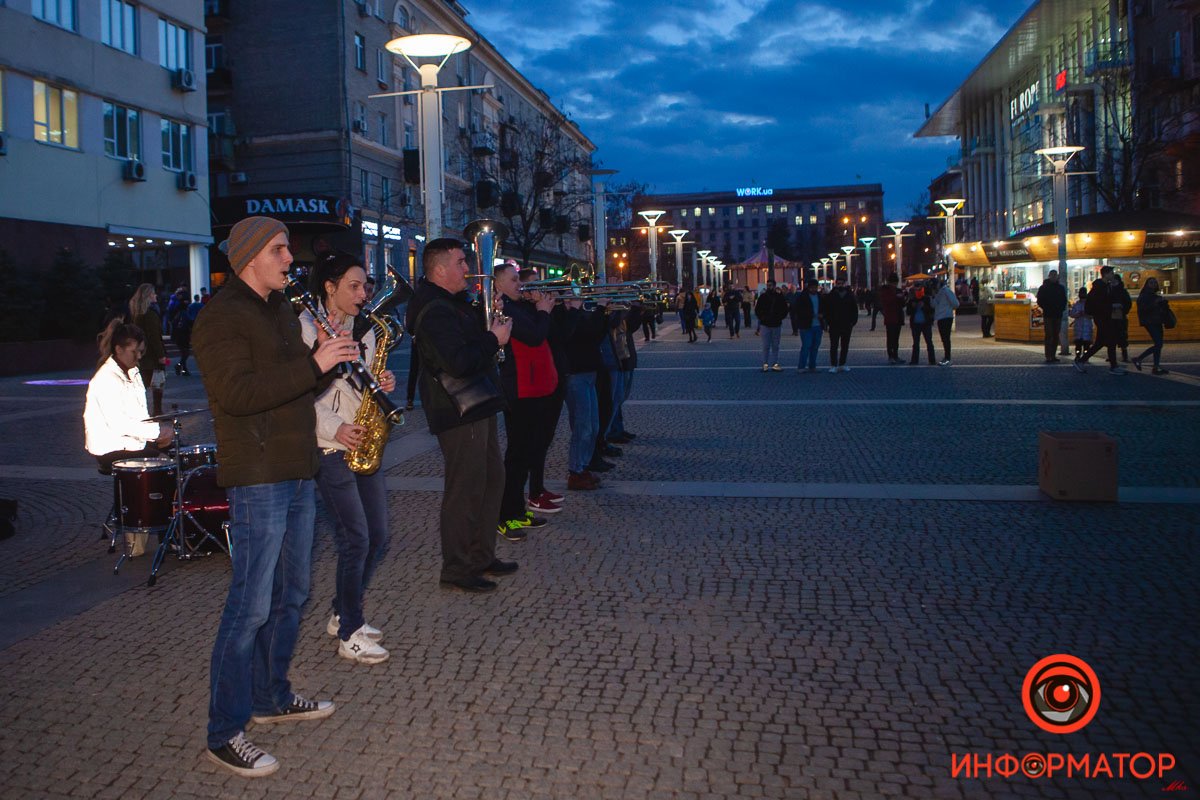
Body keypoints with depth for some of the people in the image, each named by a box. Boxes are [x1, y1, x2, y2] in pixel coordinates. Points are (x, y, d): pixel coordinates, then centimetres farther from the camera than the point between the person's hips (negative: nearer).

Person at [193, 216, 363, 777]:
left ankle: (272, 697, 32)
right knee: (251, 606, -6)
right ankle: (225, 734, 4)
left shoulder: (280, 311, 18)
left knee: (291, 595, 17)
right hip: (257, 480, -9)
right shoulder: (222, 316, -11)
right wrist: (313, 364, -25)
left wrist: (327, 360, 0)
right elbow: (237, 393, -23)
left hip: (298, 474, 9)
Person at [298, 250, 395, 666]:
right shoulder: (305, 330, -9)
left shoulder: (364, 331, 13)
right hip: (329, 447, -7)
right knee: (355, 540, -7)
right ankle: (349, 635, 8)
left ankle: (342, 615, 27)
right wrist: (334, 429, -20)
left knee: (377, 538, 9)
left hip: (363, 445, 7)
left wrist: (382, 384, -2)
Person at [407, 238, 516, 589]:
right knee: (466, 489, -3)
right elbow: (459, 362, -29)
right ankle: (457, 570, 9)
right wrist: (493, 339, -17)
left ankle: (482, 556, 29)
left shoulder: (453, 303, 15)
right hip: (459, 413, -11)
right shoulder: (434, 311, -19)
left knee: (492, 478, 17)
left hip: (477, 407, 11)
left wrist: (489, 327, 4)